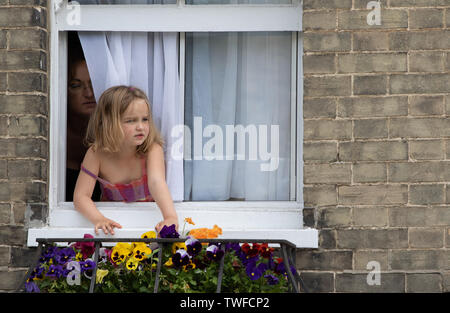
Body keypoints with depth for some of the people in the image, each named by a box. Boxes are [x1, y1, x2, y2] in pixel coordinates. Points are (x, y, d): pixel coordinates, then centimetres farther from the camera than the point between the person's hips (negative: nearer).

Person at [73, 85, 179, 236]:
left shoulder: (153, 150, -19)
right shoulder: (96, 154, -16)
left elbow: (157, 182, -37)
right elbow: (81, 196, -17)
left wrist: (171, 217, -56)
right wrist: (98, 219, -38)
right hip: (112, 216, 0)